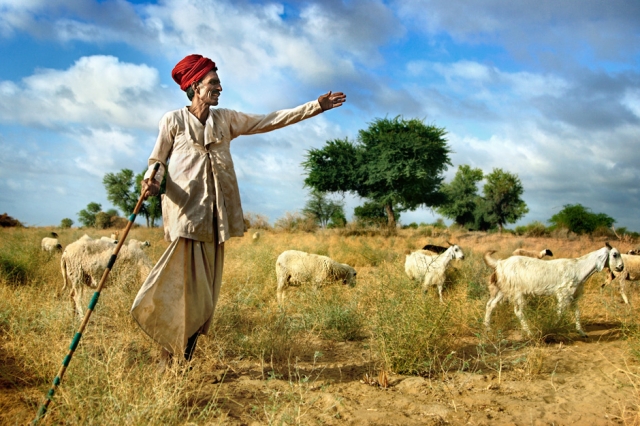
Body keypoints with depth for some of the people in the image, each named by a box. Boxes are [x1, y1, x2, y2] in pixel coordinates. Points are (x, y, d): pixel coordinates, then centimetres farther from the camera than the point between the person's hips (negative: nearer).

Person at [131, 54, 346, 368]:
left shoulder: (226, 119, 15)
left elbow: (270, 121, 13)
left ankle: (186, 357, 15)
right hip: (185, 210, -4)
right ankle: (169, 355, 3)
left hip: (215, 214, 4)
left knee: (206, 288, 5)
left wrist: (316, 106, 10)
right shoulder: (173, 120, 6)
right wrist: (151, 181, -17)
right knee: (184, 282, -10)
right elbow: (157, 160, 7)